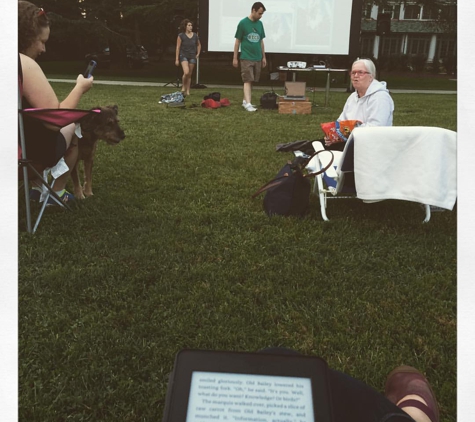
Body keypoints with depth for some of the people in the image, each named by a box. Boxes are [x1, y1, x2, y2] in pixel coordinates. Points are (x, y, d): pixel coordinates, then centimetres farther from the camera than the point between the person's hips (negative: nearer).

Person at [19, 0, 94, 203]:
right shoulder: (25, 64, -20)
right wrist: (80, 88, -8)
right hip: (30, 148, -8)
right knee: (74, 127, 21)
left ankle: (37, 187, 36)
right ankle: (56, 192, 29)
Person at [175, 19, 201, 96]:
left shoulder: (195, 35, 6)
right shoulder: (181, 36, -4)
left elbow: (199, 45, 23)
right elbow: (178, 47, -3)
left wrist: (198, 54, 12)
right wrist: (177, 59, -6)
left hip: (192, 56, 4)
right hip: (183, 55, -4)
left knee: (190, 75, 5)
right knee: (186, 72, -21)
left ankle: (188, 91, 12)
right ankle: (183, 87, 3)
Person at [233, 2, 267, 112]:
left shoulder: (260, 24, 10)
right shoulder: (243, 23, -5)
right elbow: (237, 41, -2)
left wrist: (264, 57, 15)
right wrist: (235, 58, -3)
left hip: (257, 58, 5)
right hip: (246, 58, -5)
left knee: (252, 81, 9)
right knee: (247, 81, -10)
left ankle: (245, 100, 19)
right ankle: (248, 104, -14)